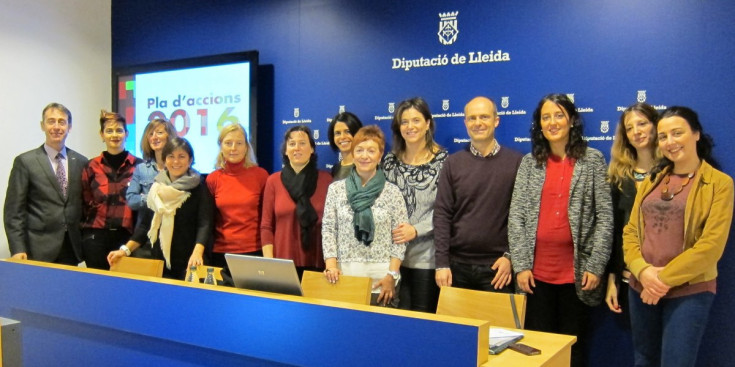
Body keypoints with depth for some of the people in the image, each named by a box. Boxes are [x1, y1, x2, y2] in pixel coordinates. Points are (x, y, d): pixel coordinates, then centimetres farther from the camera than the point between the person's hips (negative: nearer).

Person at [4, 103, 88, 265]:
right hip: (38, 251, -3)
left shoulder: (81, 162, 9)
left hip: (72, 250, 3)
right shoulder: (25, 162, -1)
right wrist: (17, 250, -10)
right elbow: (13, 210, -3)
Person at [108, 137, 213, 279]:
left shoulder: (199, 188, -2)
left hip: (188, 264, -4)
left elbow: (204, 224, -13)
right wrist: (126, 249, 3)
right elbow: (145, 224, 14)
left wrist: (197, 252, -29)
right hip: (159, 261, 4)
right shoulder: (156, 187, 11)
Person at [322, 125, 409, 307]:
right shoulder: (336, 189, 5)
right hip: (344, 274, 1)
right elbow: (328, 230, 4)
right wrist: (331, 265, -7)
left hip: (381, 278, -1)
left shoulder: (392, 192, 0)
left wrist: (392, 275, -8)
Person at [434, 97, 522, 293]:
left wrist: (510, 256, -7)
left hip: (498, 266, -1)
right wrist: (442, 263, -4)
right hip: (457, 265, 1)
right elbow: (442, 215, 1)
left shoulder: (516, 162, 0)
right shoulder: (453, 163, 4)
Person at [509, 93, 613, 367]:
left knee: (573, 345, 9)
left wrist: (595, 267, -8)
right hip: (536, 272, 1)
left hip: (576, 272, -1)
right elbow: (516, 216, 3)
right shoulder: (529, 162, 7)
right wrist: (521, 265, -5)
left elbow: (605, 217, -1)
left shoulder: (593, 160, 3)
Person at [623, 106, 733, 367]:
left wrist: (665, 279, -14)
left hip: (689, 291, -5)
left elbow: (712, 245, -13)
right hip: (642, 287, 5)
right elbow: (630, 231, 6)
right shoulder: (652, 180, 11)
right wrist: (642, 270, -11)